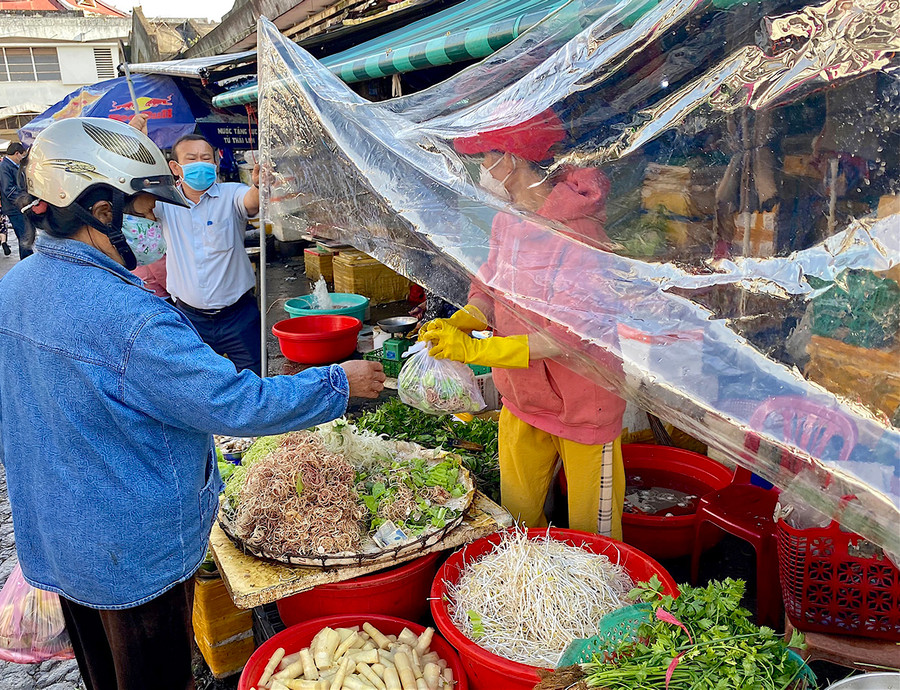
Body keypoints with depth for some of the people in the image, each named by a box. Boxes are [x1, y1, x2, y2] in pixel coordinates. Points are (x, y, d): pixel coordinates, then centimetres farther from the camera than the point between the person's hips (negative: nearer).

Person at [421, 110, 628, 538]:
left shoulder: (579, 231, -24)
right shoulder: (506, 222, 2)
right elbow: (488, 294, 5)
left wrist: (474, 350, -30)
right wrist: (457, 323, -18)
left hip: (582, 405, -7)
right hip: (521, 399, 7)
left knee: (592, 534, 11)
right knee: (517, 521, 19)